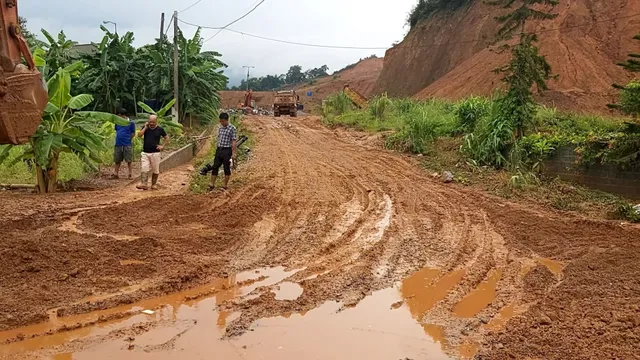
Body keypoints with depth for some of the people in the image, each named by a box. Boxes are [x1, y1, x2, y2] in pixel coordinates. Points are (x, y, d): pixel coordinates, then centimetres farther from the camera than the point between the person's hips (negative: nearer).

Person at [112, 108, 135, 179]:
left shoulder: (131, 123, -4)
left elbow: (133, 134, 1)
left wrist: (127, 140, 1)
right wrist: (119, 139, 8)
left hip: (127, 145, -4)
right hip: (118, 145, 4)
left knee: (129, 160, 2)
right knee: (117, 160, 10)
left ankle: (130, 174, 11)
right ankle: (116, 174, 17)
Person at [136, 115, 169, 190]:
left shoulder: (160, 129, 1)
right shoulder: (145, 128, 6)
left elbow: (167, 138, 10)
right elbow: (139, 135, -8)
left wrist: (162, 146, -1)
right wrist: (145, 127, -10)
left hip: (155, 153, -1)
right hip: (145, 153, 1)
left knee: (155, 170, 5)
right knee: (144, 169, -8)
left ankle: (154, 184, 17)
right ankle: (143, 184, -12)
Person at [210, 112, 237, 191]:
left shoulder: (232, 128, -10)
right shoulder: (220, 128, 10)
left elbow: (233, 142, -12)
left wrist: (233, 153, -14)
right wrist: (217, 150, 17)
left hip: (227, 151, -6)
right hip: (219, 150, 6)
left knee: (227, 169, 3)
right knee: (215, 167, 6)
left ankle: (225, 186, 13)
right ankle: (212, 185, 14)